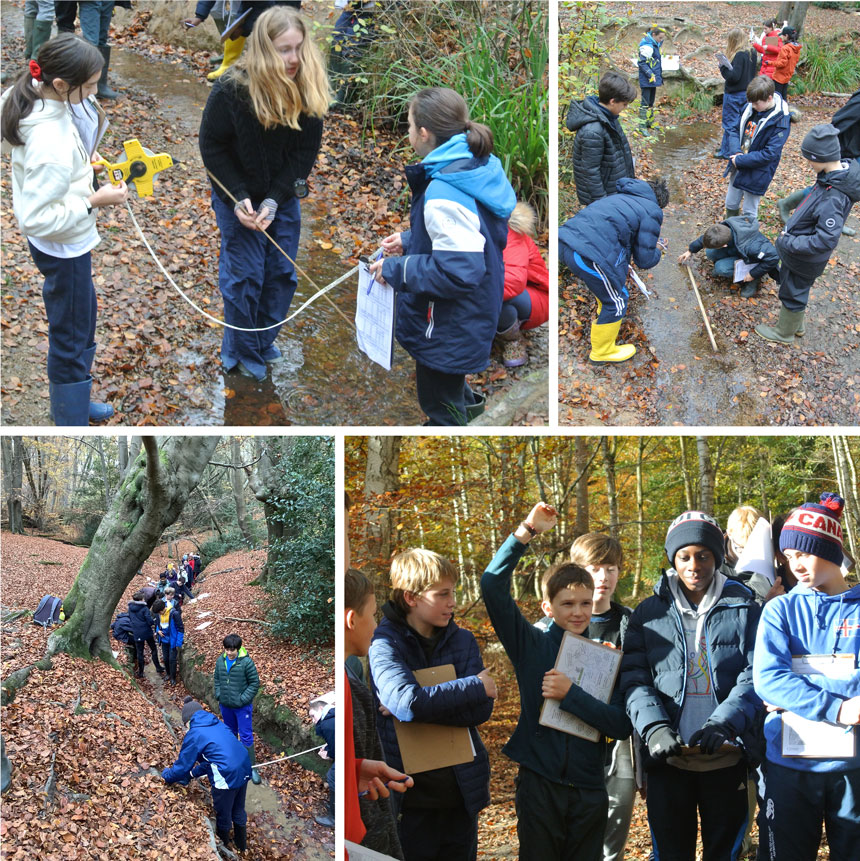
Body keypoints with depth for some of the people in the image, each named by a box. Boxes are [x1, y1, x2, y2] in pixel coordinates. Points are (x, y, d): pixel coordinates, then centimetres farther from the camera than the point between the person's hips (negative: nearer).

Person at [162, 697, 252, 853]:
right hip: (244, 769, 7)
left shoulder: (194, 735, -8)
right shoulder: (218, 724, 14)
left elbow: (183, 765, 0)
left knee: (223, 816, 19)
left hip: (227, 778, -7)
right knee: (238, 811, 29)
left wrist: (167, 775, 20)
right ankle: (242, 844, 47)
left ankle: (223, 847, 40)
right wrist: (193, 773, 25)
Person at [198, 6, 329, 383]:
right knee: (244, 274, 0)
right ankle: (242, 352, 18)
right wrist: (238, 199, -19)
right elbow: (212, 147, -13)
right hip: (239, 196, -4)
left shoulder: (309, 90, -14)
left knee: (282, 271, 10)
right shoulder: (231, 90, -23)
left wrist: (275, 199, -17)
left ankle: (265, 340, 31)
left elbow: (306, 150, -8)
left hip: (284, 195, 4)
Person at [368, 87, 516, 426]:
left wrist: (396, 270, -23)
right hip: (475, 311, 9)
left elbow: (457, 272, -34)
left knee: (440, 406, 13)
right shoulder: (480, 167, -3)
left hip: (448, 328, -9)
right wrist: (410, 240, 6)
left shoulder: (444, 195, -32)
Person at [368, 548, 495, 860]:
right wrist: (476, 686, -17)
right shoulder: (384, 643, -7)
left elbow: (482, 710, -6)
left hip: (462, 791, 5)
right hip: (411, 797, -4)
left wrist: (416, 706, -17)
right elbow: (407, 701, -25)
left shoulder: (463, 641, 7)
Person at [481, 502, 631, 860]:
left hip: (588, 788, 1)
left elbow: (621, 725, -7)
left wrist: (571, 695, -17)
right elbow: (493, 585, -11)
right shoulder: (531, 644, 1)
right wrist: (526, 532, -16)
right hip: (539, 785, -1)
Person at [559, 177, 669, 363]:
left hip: (567, 241, 9)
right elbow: (645, 260, 6)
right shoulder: (652, 212, 4)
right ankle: (602, 351, 28)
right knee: (616, 301, 13)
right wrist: (657, 251, 27)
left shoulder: (622, 197, 27)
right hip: (590, 255, -9)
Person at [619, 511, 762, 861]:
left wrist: (723, 723, -22)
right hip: (667, 759, 1)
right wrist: (654, 727, -19)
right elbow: (634, 680, -1)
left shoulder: (743, 609, 4)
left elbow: (754, 677, -5)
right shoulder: (648, 613, 7)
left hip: (727, 757, 0)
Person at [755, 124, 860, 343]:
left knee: (793, 294, 16)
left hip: (804, 259, -8)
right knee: (796, 290, 29)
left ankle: (784, 333, 39)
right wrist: (790, 238, 8)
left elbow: (825, 240, -37)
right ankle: (796, 324, 51)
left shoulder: (833, 197, -38)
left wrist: (790, 242, -26)